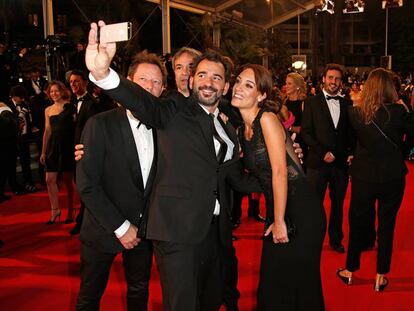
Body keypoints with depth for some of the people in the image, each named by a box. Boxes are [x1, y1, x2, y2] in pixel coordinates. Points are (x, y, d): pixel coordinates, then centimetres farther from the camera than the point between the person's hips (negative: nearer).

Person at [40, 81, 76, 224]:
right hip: (53, 146, 4)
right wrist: (43, 152, 13)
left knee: (68, 180, 4)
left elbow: (76, 126, -6)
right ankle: (55, 210, 14)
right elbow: (47, 131, 14)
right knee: (50, 179, -2)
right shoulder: (48, 110, 11)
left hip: (68, 145, -4)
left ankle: (70, 211, 17)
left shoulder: (70, 107, -2)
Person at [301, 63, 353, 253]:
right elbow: (306, 132, -4)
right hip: (318, 161, -3)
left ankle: (336, 239, 28)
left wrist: (351, 153, -2)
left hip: (341, 161, 3)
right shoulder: (312, 102, 1)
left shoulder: (346, 104, 10)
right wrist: (323, 152, -12)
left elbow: (350, 133, 13)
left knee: (338, 203, 13)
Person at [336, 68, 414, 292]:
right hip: (392, 176, -1)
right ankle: (380, 277, 22)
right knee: (386, 225, 12)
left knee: (357, 223, 16)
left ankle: (350, 271, 30)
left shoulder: (355, 112, -8)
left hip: (363, 175, 2)